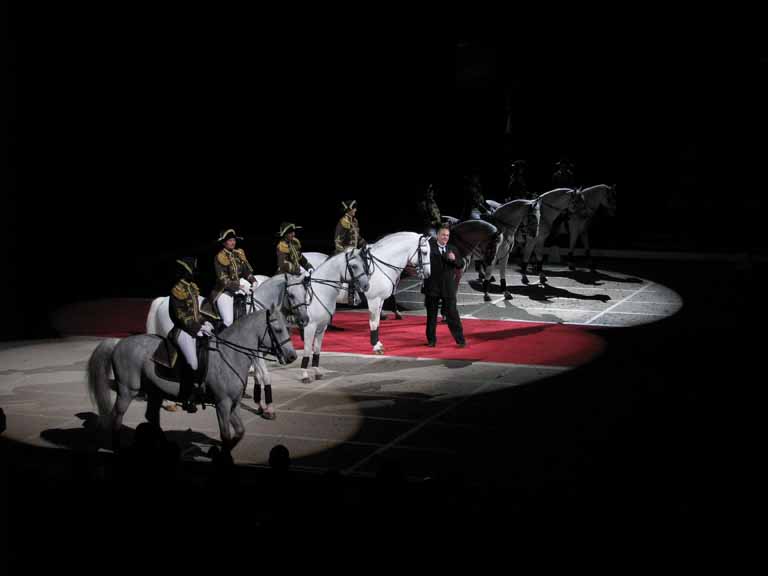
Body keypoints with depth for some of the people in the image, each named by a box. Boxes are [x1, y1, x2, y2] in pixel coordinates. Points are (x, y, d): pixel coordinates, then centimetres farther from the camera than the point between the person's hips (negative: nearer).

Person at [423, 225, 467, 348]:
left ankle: (460, 339, 4)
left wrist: (454, 259, -14)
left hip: (448, 287, 1)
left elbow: (461, 265, 5)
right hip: (432, 286, -1)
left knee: (452, 314, -1)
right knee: (431, 315, 7)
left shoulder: (452, 249, 9)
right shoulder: (430, 247, -1)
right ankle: (431, 340, 17)